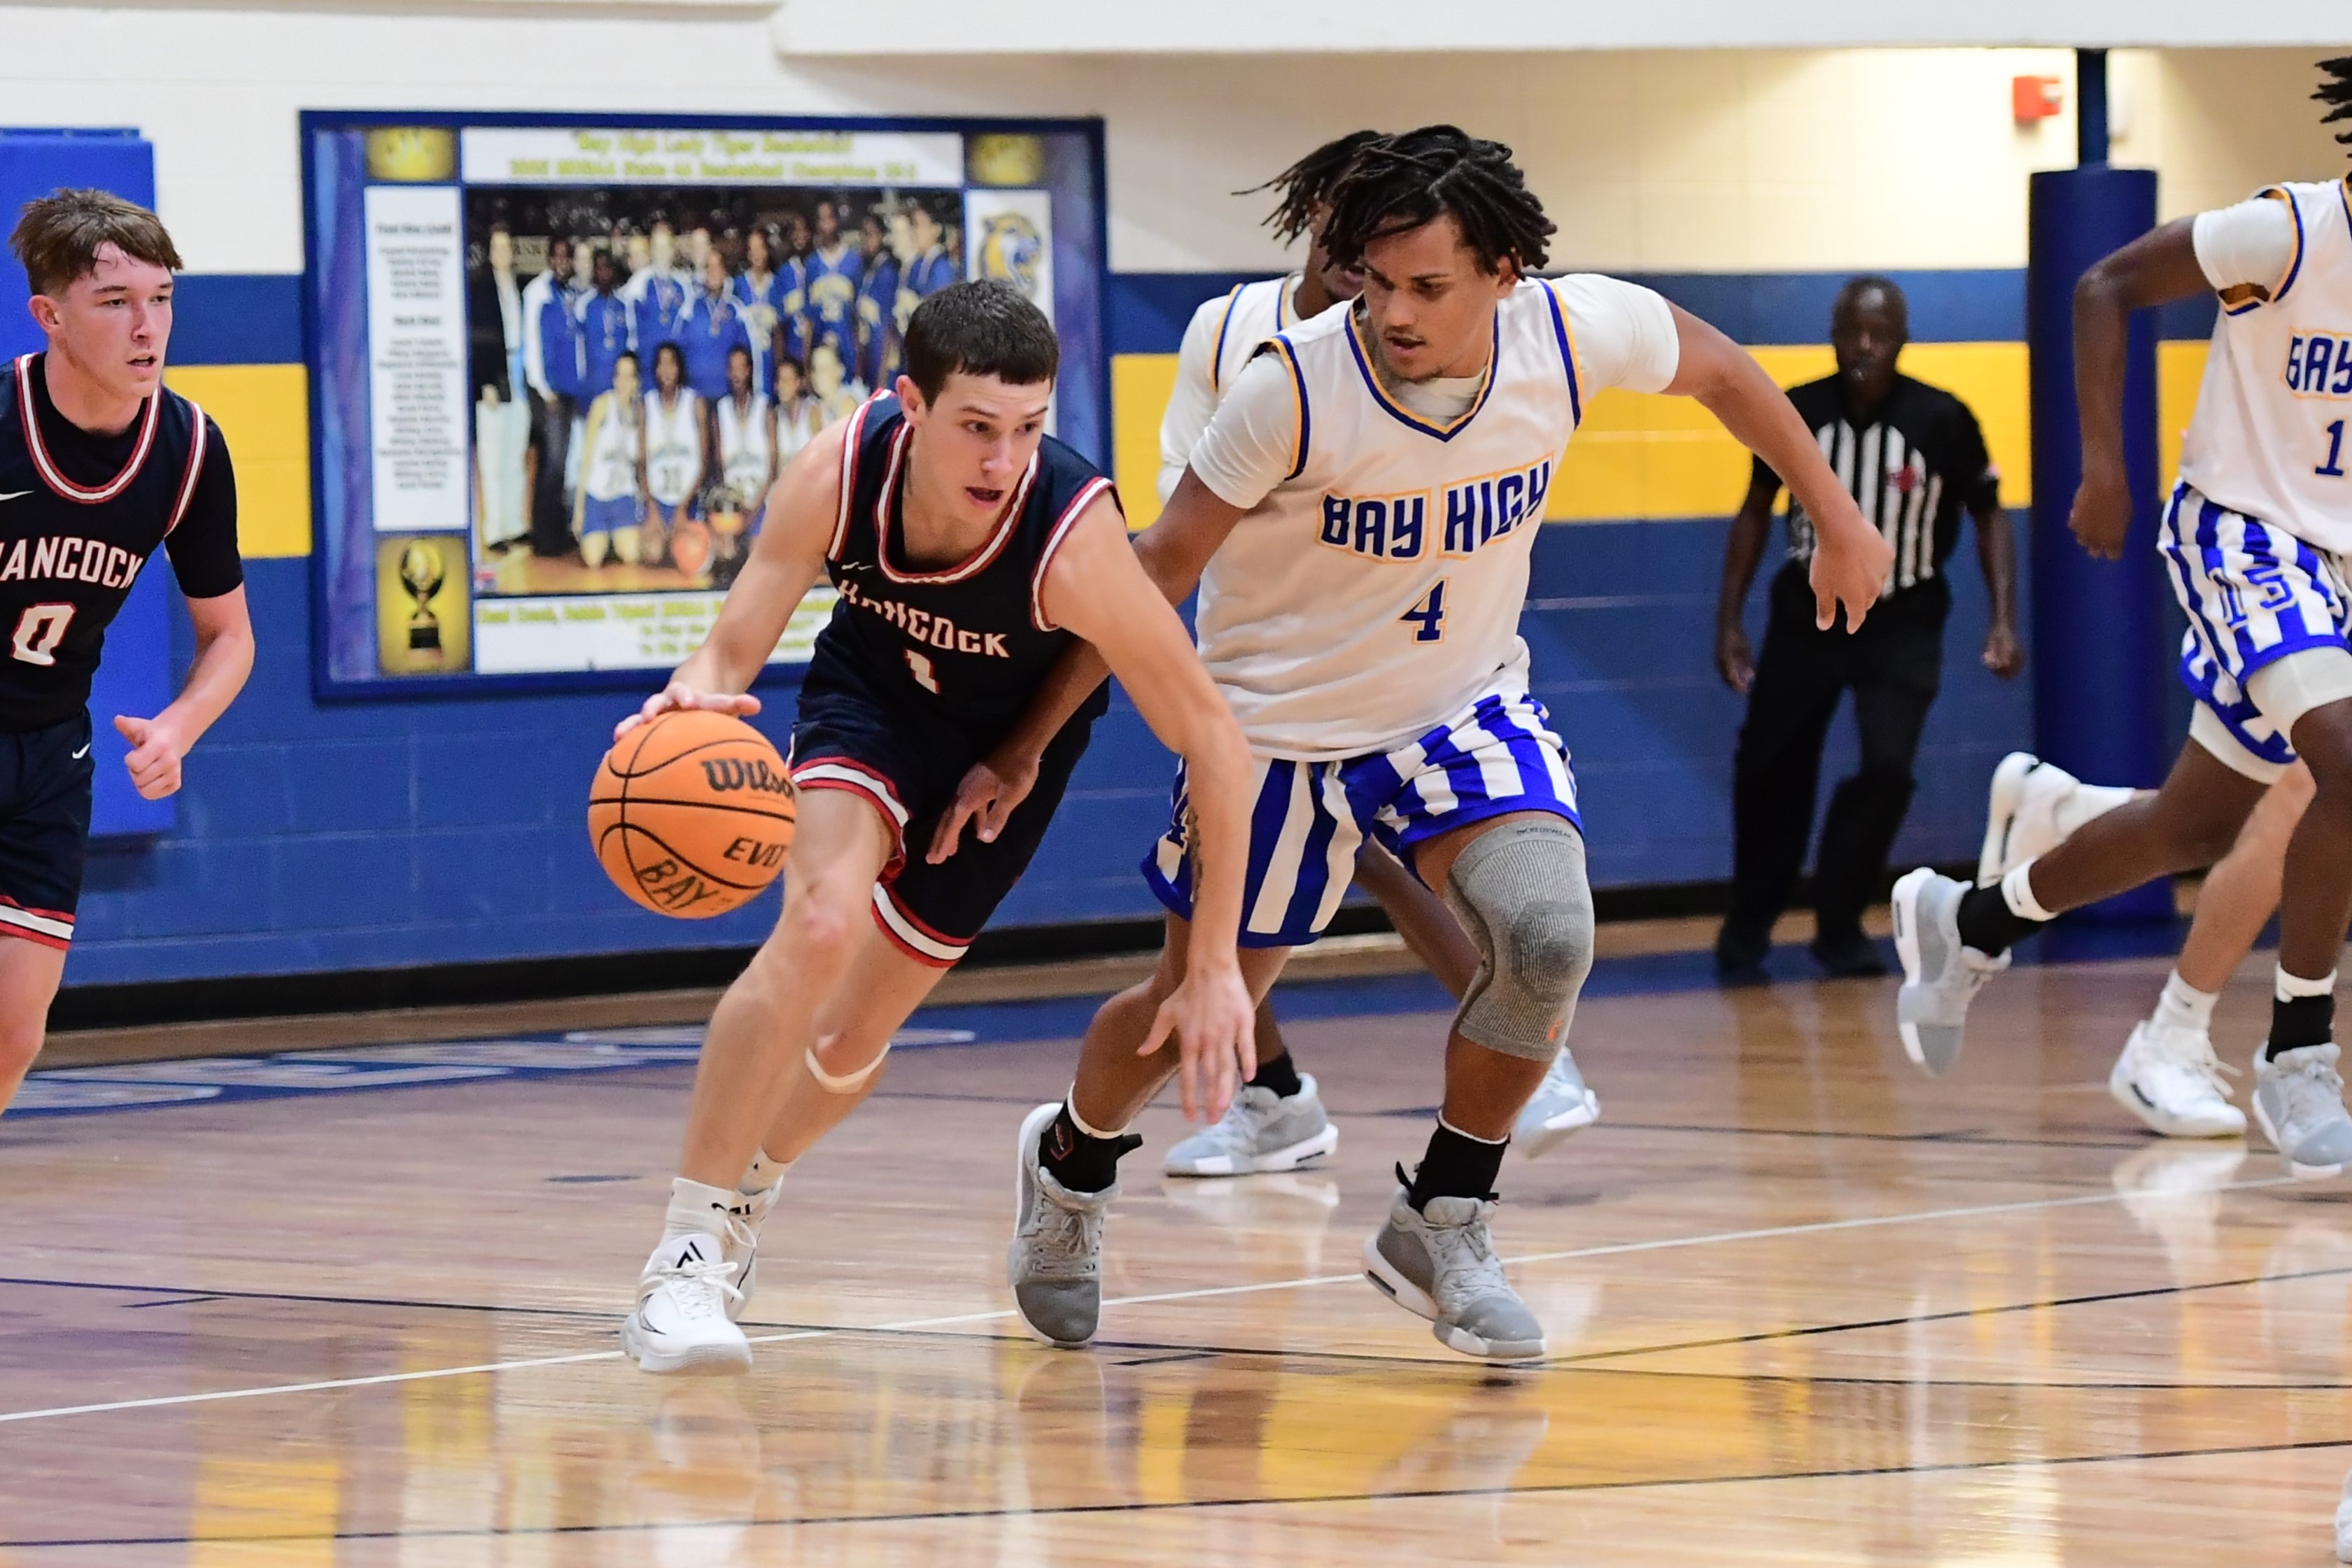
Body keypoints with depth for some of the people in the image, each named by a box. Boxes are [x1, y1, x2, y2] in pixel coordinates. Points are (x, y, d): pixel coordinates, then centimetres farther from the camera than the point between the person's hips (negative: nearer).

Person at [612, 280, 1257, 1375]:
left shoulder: (1073, 538, -39)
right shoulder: (837, 475, -32)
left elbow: (1214, 747, -32)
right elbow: (735, 649, -20)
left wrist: (1214, 969, -30)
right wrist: (695, 701, -46)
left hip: (1011, 742, 0)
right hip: (871, 696, 0)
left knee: (852, 1036, 5)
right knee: (822, 923, -28)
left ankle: (747, 1193, 41)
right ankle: (684, 1257, -18)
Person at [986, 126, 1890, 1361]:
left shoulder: (1573, 333, -20)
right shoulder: (1295, 386, -29)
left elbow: (1720, 372, 3)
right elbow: (1158, 575, -20)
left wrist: (1838, 522, 13)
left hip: (1465, 705, 2)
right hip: (1280, 723, -2)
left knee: (1547, 939, -23)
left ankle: (1440, 1224, -2)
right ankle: (1070, 1162, 45)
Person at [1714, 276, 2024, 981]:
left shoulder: (1943, 421, -16)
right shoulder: (1795, 413, -10)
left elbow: (1989, 516, -3)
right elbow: (1756, 511, 5)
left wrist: (2004, 622, -13)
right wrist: (1729, 622, 2)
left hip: (1903, 626, -2)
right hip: (1808, 613, 2)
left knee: (1887, 769, -18)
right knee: (1769, 770, 7)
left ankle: (1839, 928, 2)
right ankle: (1746, 932, 29)